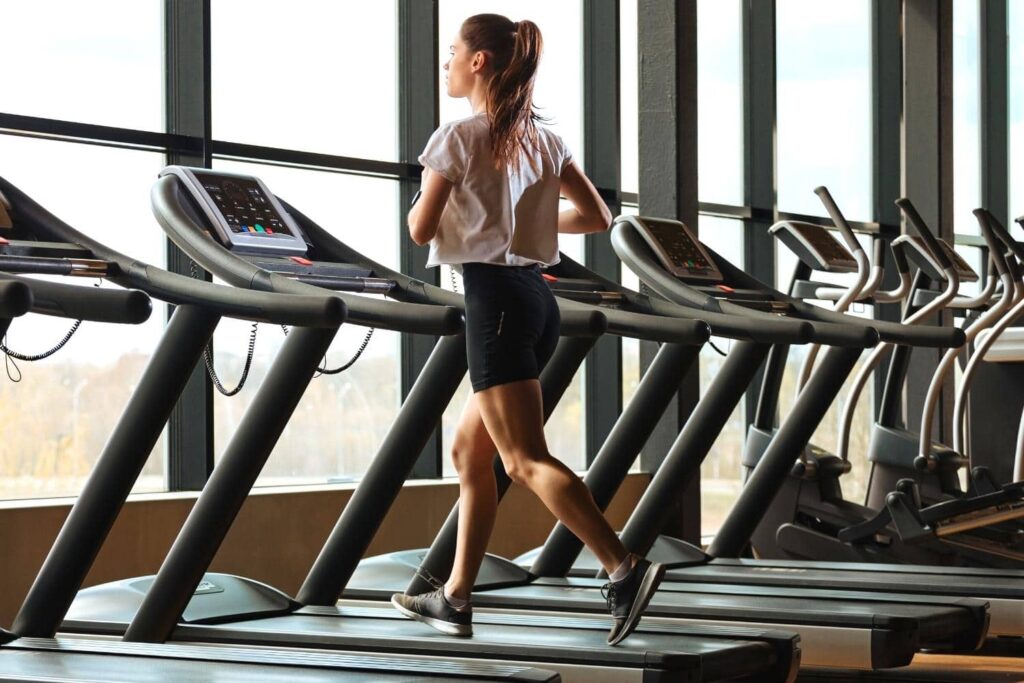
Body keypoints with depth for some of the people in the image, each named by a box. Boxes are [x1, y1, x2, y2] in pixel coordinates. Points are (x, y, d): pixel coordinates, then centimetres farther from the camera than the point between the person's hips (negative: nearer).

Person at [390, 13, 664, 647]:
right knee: (471, 450, 15)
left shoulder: (459, 137, -8)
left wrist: (424, 205, 12)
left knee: (526, 458, -11)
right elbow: (597, 216, 14)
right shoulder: (543, 138, 13)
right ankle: (456, 599, 18)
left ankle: (625, 568, -23)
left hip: (495, 297, -8)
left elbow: (421, 230, -10)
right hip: (538, 296, 8)